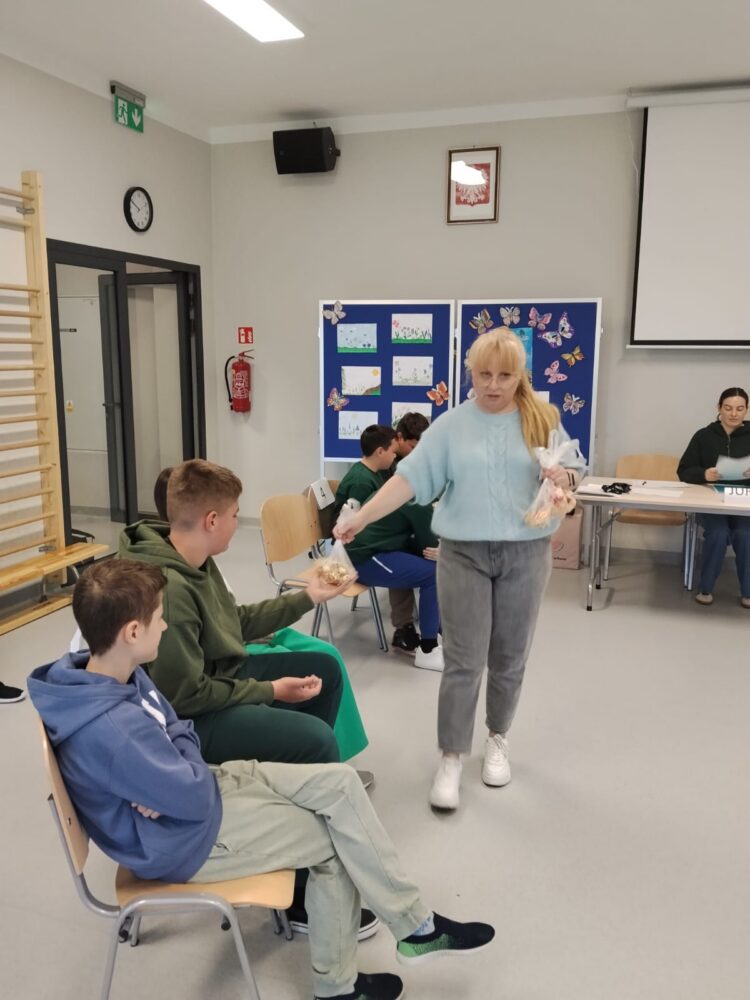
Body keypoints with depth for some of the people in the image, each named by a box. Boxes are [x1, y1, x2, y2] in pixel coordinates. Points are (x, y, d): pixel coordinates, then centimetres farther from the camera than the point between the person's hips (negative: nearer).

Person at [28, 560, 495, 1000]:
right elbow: (195, 798, -25)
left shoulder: (117, 674, -7)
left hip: (194, 785, 8)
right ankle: (417, 928, 22)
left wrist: (177, 772, -13)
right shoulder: (113, 729, -36)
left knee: (339, 782, -1)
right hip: (183, 839, -8)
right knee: (338, 838, -2)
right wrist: (190, 761, -6)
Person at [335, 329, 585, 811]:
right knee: (463, 662, 0)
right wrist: (362, 517, -15)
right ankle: (451, 760, 12)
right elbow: (411, 476, -7)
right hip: (463, 553, -1)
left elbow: (575, 470, 8)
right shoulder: (452, 424, -2)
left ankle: (498, 740, 34)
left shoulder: (543, 419, 1)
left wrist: (563, 477, -17)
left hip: (526, 553, 1)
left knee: (509, 659, 13)